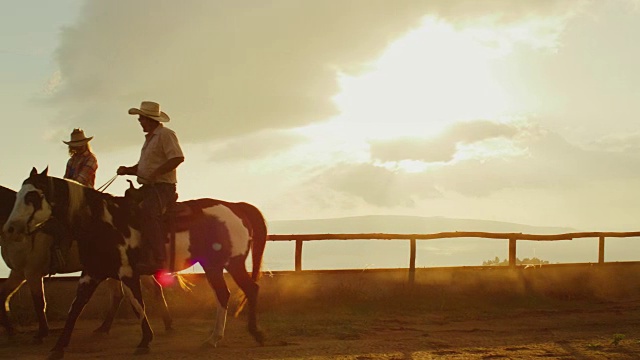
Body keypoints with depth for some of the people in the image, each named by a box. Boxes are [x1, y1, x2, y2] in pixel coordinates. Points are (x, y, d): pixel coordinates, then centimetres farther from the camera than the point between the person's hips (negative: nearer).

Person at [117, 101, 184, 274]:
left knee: (147, 213, -30)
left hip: (162, 187, -10)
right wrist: (127, 170, 9)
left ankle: (158, 260, -36)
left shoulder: (166, 134, -6)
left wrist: (156, 173, -25)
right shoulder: (150, 138, 24)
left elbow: (178, 158, -19)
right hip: (148, 188, 10)